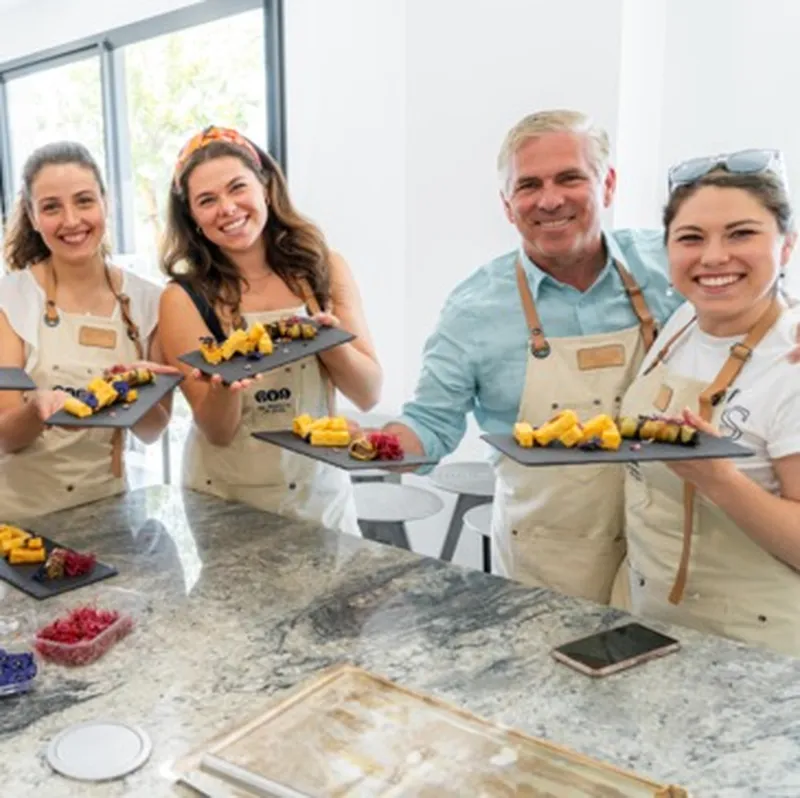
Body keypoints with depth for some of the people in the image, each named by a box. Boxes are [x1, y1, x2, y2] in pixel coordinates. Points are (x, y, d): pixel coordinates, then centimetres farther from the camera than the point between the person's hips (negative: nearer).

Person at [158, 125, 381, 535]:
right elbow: (217, 432, -10)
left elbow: (369, 395, -5)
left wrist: (330, 341, -22)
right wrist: (224, 384, -29)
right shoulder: (184, 299, -10)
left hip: (322, 492, 2)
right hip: (226, 503, -1)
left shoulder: (325, 269, -6)